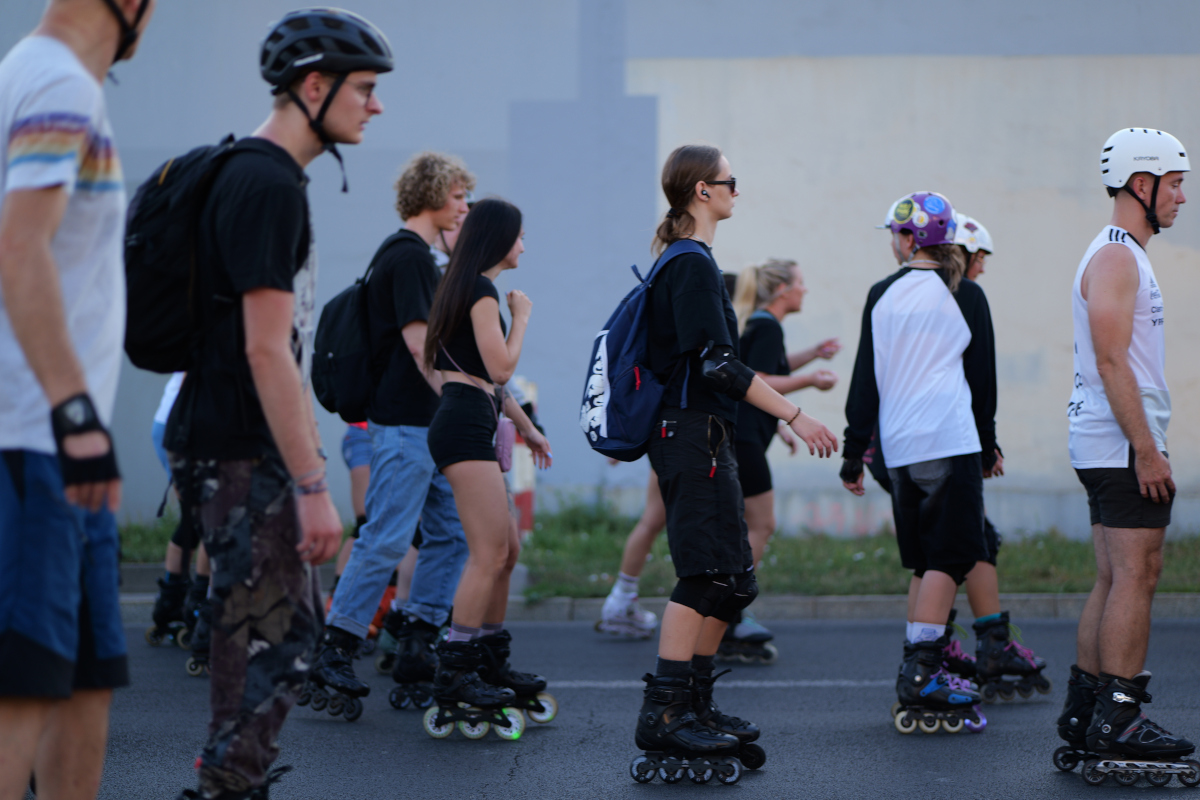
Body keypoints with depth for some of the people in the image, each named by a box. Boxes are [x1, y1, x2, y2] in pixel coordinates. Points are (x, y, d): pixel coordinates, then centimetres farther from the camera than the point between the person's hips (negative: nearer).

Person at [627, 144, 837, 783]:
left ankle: (696, 706, 16)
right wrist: (793, 415, -20)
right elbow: (717, 363, -21)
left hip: (701, 436, 11)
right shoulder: (693, 266, -13)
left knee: (731, 577, 12)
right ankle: (663, 716, -15)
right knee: (706, 572, -13)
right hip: (693, 435, -11)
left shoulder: (685, 264, 19)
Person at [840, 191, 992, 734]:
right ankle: (921, 675, -18)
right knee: (949, 558, -6)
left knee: (925, 564, 13)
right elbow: (983, 376, 5)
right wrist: (987, 444, 16)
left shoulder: (882, 295, 7)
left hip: (899, 445, 4)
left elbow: (866, 379, 7)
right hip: (950, 442, -4)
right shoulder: (964, 295, 0)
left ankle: (919, 677, 12)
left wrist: (854, 453, 13)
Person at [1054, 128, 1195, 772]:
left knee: (1114, 580, 10)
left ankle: (1082, 713, 13)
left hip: (1110, 446, 11)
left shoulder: (1123, 255, 20)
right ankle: (1117, 719, -9)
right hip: (1123, 444, -11)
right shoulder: (1116, 257, -13)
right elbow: (1112, 362, -20)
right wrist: (1147, 449, -22)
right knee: (1135, 576, -10)